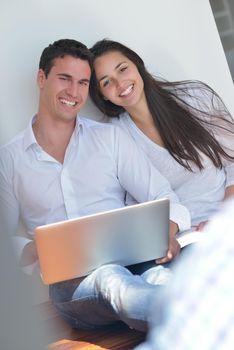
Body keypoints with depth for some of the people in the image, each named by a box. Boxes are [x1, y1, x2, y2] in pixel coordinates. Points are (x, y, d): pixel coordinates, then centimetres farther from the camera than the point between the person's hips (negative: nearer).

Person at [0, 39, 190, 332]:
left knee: (161, 278, -39)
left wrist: (167, 234, -13)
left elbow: (164, 198, 11)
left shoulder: (111, 137, 17)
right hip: (69, 283, -1)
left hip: (132, 259, 1)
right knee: (111, 279, -39)